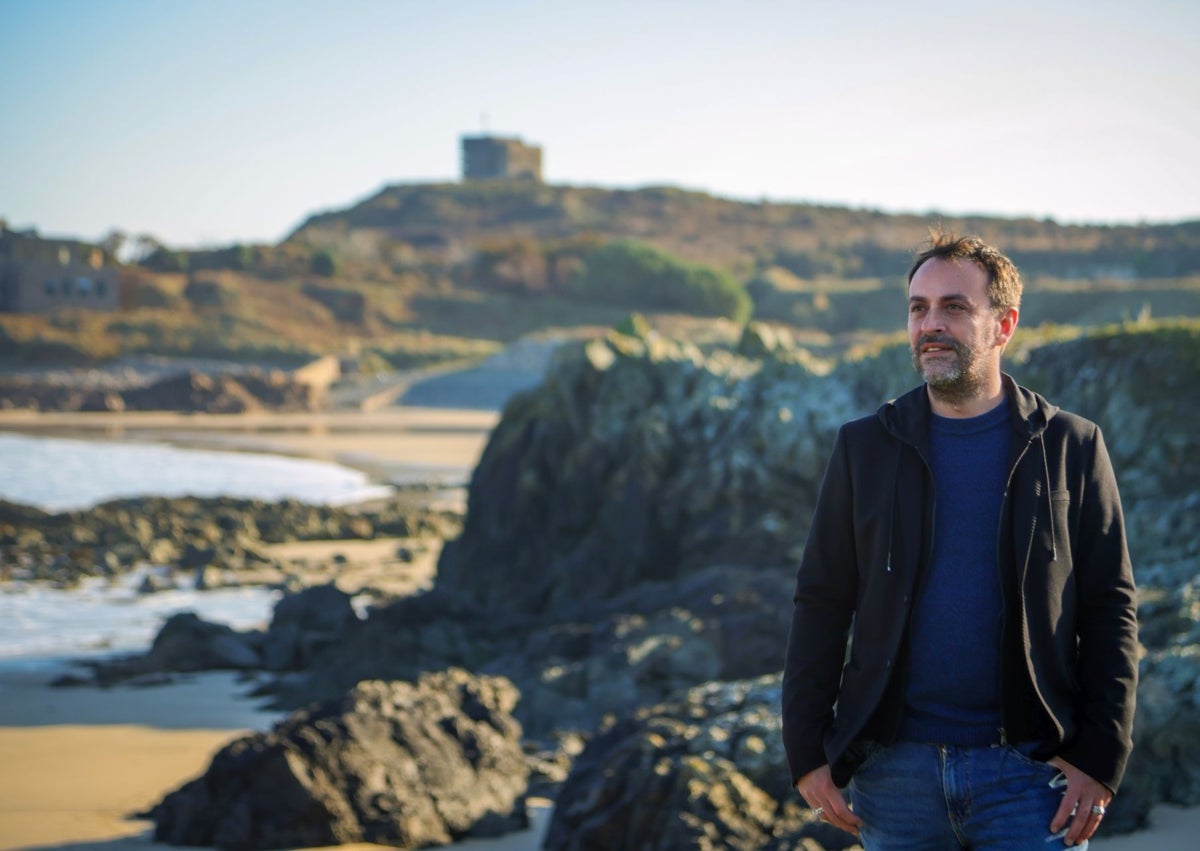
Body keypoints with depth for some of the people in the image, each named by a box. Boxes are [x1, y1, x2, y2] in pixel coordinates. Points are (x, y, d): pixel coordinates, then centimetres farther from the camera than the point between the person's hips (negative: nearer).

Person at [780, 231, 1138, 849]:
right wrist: (807, 752, -1)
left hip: (1029, 772, -1)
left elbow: (1111, 612, 2)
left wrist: (1100, 758, -7)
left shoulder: (1071, 447, 4)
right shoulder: (864, 448, 7)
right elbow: (821, 605, 7)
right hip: (895, 769, 2)